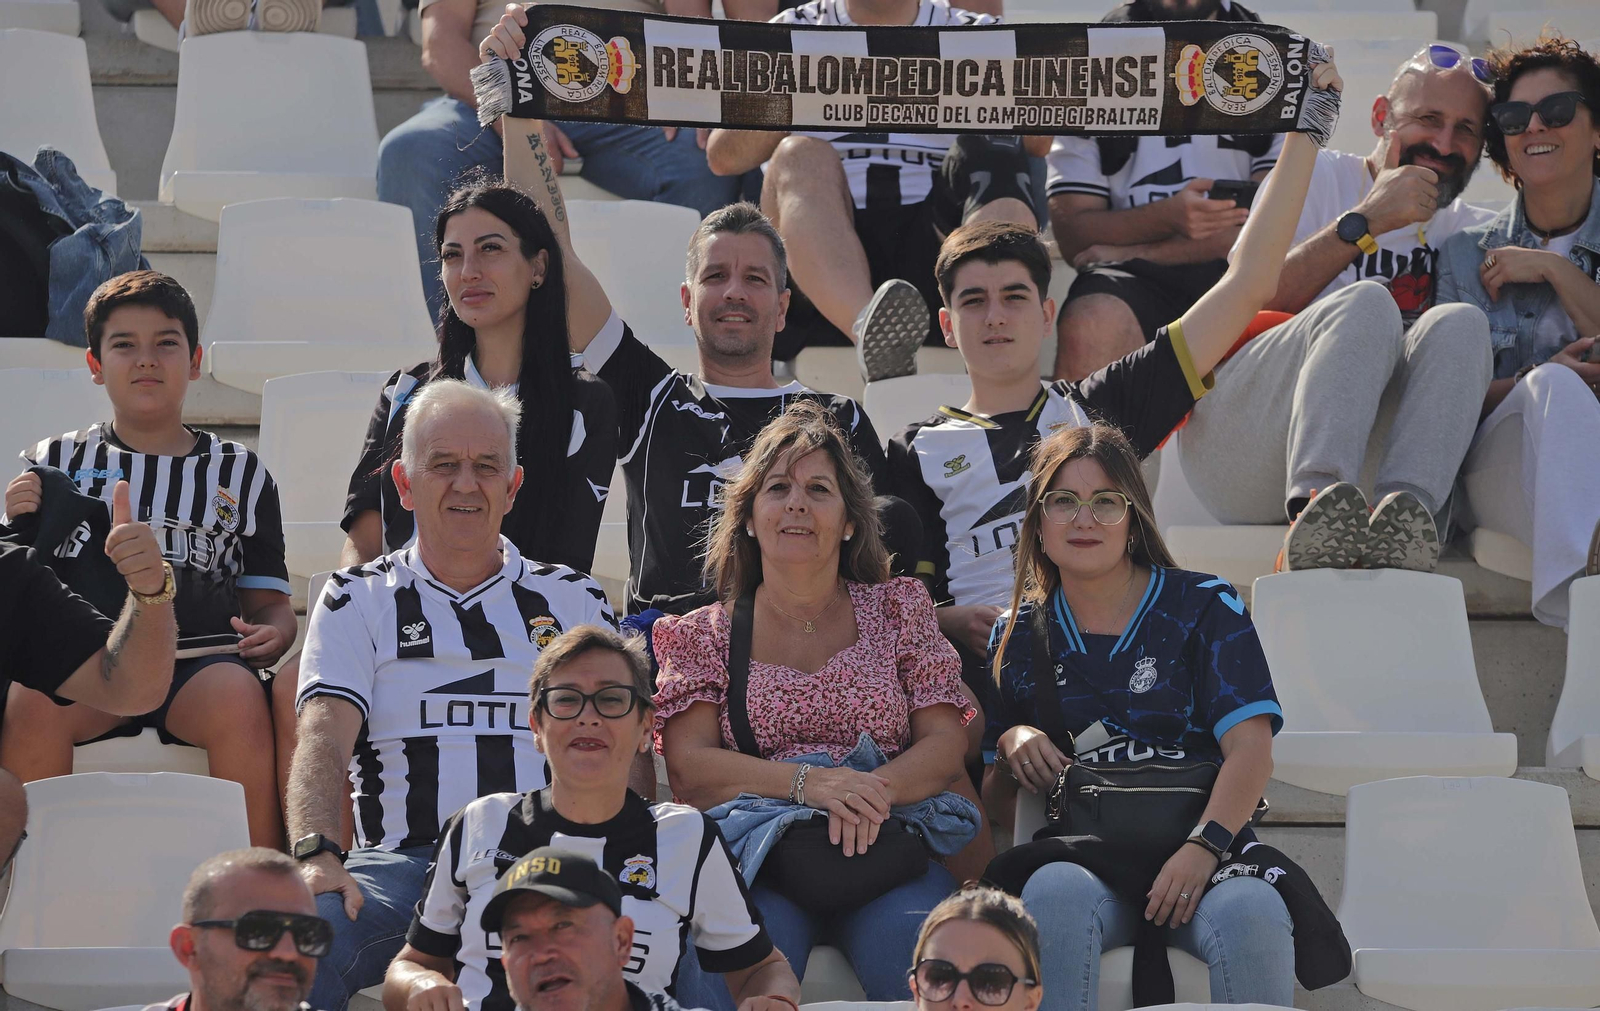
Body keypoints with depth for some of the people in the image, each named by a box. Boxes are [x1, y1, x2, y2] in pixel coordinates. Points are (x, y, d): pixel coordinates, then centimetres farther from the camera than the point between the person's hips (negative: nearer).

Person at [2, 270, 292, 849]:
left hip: (198, 659, 0)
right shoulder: (56, 464, 20)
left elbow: (270, 601, 18)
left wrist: (271, 633, -6)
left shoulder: (239, 473, 19)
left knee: (239, 697, -35)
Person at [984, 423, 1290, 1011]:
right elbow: (996, 802, 25)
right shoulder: (1020, 633, 18)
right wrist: (1009, 745, 1)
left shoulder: (1204, 606, 10)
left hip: (1202, 850, -1)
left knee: (1251, 913, -38)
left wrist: (1202, 849, -21)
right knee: (1055, 892, -37)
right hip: (1080, 856, 1)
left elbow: (1251, 750, -4)